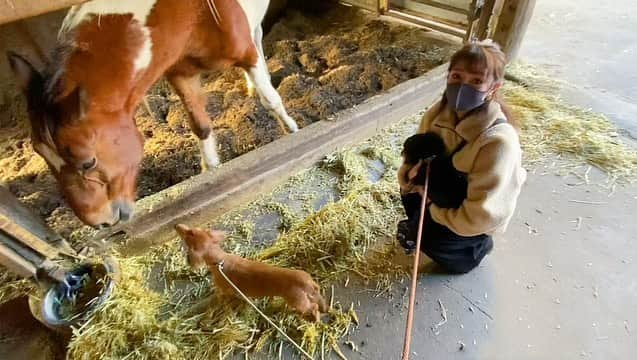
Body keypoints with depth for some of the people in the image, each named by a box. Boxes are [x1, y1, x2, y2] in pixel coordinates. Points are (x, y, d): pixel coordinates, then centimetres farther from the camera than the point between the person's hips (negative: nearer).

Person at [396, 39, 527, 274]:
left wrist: (434, 211, -21)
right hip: (449, 197, 6)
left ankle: (476, 246, 11)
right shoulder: (440, 112, -16)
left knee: (428, 238, -18)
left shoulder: (498, 140, -35)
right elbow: (417, 153, -1)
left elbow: (482, 215, -32)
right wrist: (410, 173, -22)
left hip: (477, 220, -6)